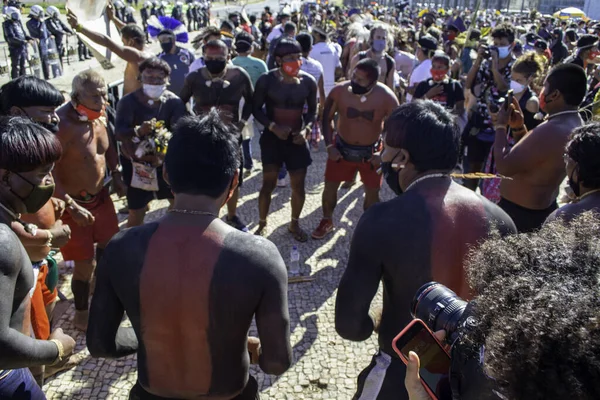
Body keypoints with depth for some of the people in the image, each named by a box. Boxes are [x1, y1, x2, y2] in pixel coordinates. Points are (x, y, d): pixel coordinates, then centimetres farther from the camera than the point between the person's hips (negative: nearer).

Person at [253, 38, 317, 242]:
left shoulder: (308, 81, -4)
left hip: (296, 138, 2)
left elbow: (312, 110, 6)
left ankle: (294, 223, 30)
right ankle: (262, 224, 22)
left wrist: (306, 129, -12)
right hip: (272, 137, -2)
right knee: (268, 183, 1)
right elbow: (256, 108, -3)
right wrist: (273, 126, -18)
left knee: (298, 186, 6)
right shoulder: (266, 80, -11)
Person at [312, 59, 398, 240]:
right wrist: (330, 146, -11)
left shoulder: (386, 97, -21)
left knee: (372, 192, 9)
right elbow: (327, 118, -6)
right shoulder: (339, 91, -20)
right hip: (342, 147, 1)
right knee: (330, 185, 9)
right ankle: (327, 221, 33)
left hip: (371, 151, 0)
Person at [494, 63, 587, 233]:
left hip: (519, 213, -10)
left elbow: (503, 166, -26)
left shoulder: (550, 132, -31)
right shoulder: (575, 123, 2)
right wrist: (520, 127, 2)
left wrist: (500, 126, -14)